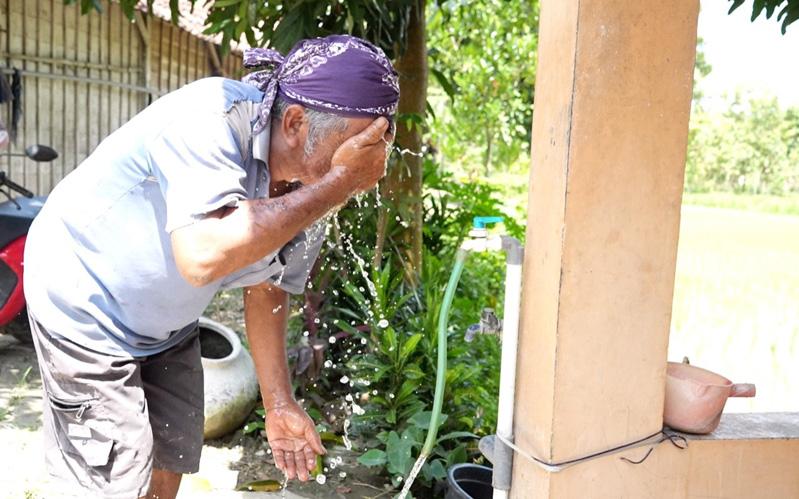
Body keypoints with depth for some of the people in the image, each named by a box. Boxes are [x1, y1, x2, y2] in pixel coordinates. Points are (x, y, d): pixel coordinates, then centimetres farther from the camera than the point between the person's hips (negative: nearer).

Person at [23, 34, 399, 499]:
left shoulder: (312, 187, -12)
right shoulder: (211, 118, -34)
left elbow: (267, 289, 0)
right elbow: (204, 257, -49)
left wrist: (279, 404, 0)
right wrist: (337, 185, -41)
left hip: (168, 327, 7)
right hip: (84, 308, -6)